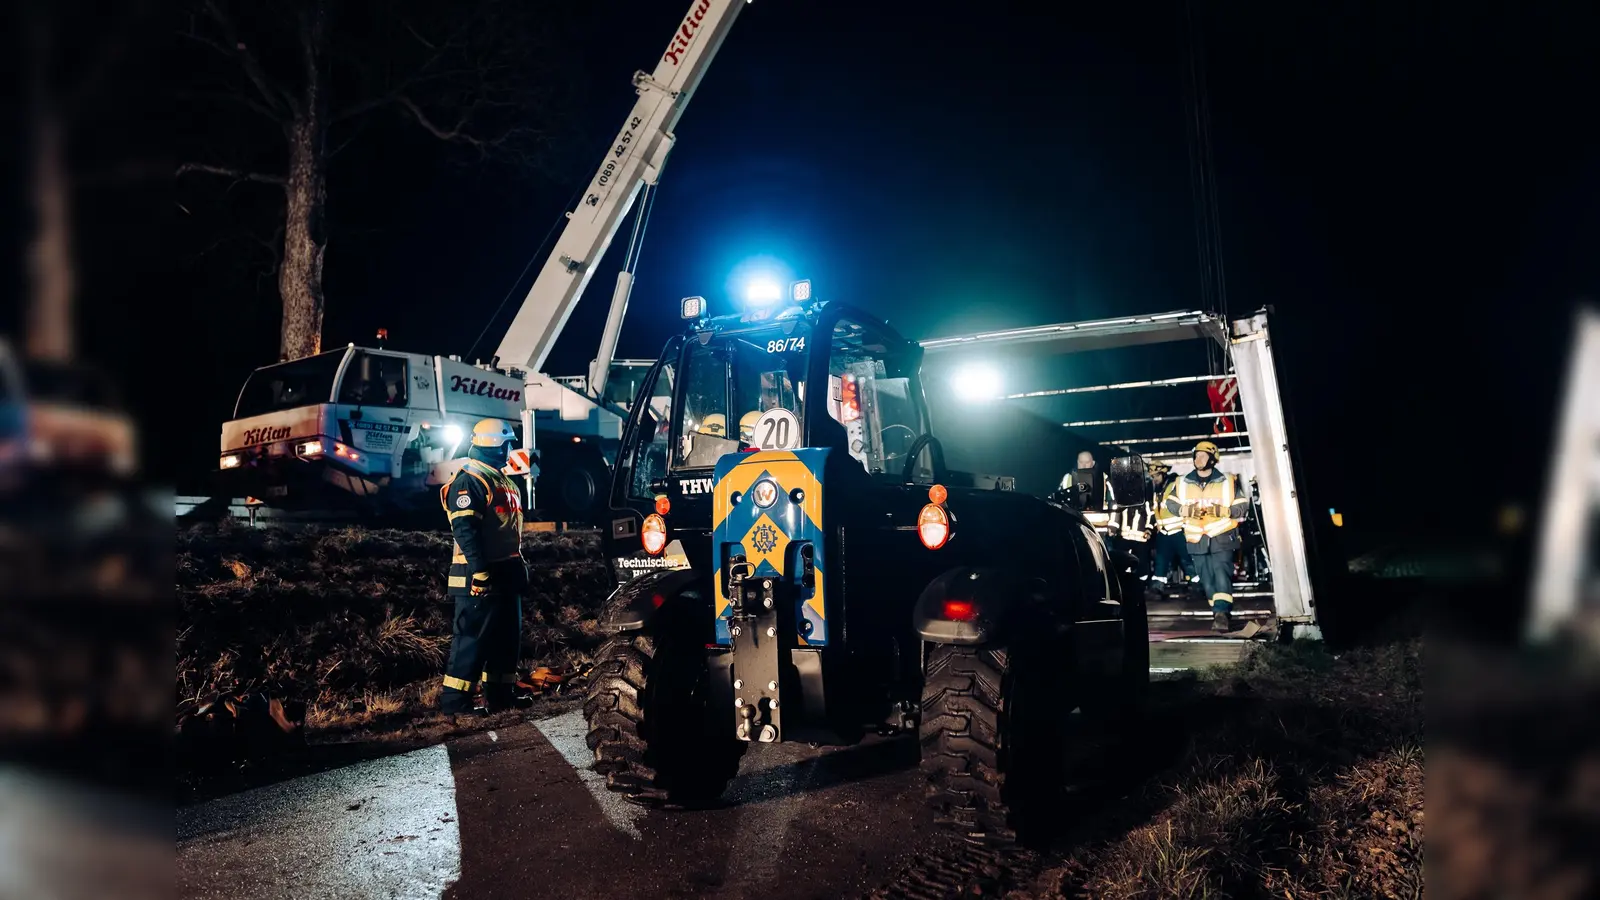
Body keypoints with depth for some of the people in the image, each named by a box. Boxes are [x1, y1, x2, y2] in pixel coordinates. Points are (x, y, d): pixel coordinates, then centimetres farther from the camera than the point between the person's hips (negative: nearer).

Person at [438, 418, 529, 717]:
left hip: (506, 574, 10)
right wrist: (479, 571, -28)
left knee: (507, 636, 14)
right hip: (481, 576, -10)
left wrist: (520, 566, 23)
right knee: (472, 638, -7)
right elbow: (464, 530, -23)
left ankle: (500, 695, 24)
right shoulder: (470, 480, -14)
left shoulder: (502, 481, 19)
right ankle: (454, 702, -1)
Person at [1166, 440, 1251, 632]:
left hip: (1222, 537, -3)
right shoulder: (1183, 482, 5)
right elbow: (1170, 503, 10)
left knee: (1221, 573, -17)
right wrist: (1186, 510, -10)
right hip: (1197, 539, 3)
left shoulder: (1227, 481, -1)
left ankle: (1222, 614, -25)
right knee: (1207, 579, 6)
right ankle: (1220, 614, 16)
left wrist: (1221, 510, -19)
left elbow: (1242, 507, -1)